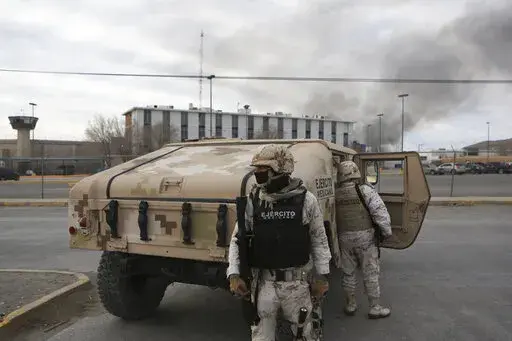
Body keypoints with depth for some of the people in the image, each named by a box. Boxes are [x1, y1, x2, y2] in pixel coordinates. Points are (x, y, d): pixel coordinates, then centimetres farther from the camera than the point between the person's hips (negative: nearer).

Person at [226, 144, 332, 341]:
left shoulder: (306, 199, -7)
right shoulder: (252, 201, -3)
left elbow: (319, 240, 2)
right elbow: (237, 239, 3)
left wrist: (322, 276, 2)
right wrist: (234, 275, -6)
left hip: (297, 282, -1)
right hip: (263, 283, 1)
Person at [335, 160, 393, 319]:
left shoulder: (335, 193, 0)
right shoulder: (365, 190, -11)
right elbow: (380, 211, -15)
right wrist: (386, 231, -4)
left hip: (344, 238, 3)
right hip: (365, 237, -3)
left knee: (348, 273, 16)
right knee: (370, 273, 9)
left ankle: (350, 305, 28)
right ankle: (375, 308, 19)